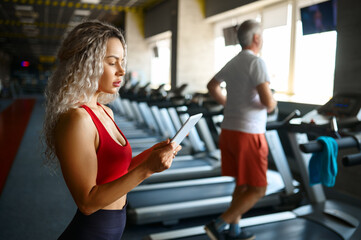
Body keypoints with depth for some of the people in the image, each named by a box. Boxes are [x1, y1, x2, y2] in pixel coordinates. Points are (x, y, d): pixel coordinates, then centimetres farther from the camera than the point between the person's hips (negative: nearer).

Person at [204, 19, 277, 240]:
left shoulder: (232, 63, 12)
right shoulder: (256, 62, -16)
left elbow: (212, 86, 28)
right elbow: (268, 101, -25)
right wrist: (271, 104, 1)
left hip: (229, 131, 9)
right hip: (248, 136, -9)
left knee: (244, 184, 21)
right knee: (257, 190, 3)